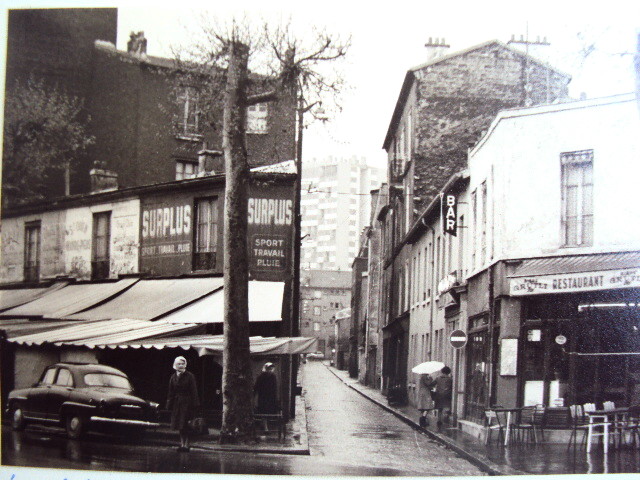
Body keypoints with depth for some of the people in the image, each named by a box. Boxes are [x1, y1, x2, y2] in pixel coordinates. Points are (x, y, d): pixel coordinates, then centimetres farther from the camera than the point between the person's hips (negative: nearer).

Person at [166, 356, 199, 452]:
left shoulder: (189, 376, -4)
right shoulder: (173, 377, 10)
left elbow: (194, 391, -5)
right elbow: (171, 392, 12)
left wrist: (194, 404, -10)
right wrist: (170, 404, 6)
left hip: (187, 403, -5)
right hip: (177, 403, 5)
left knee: (185, 425, -8)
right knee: (180, 426, 6)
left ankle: (186, 444, -3)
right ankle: (182, 443, 14)